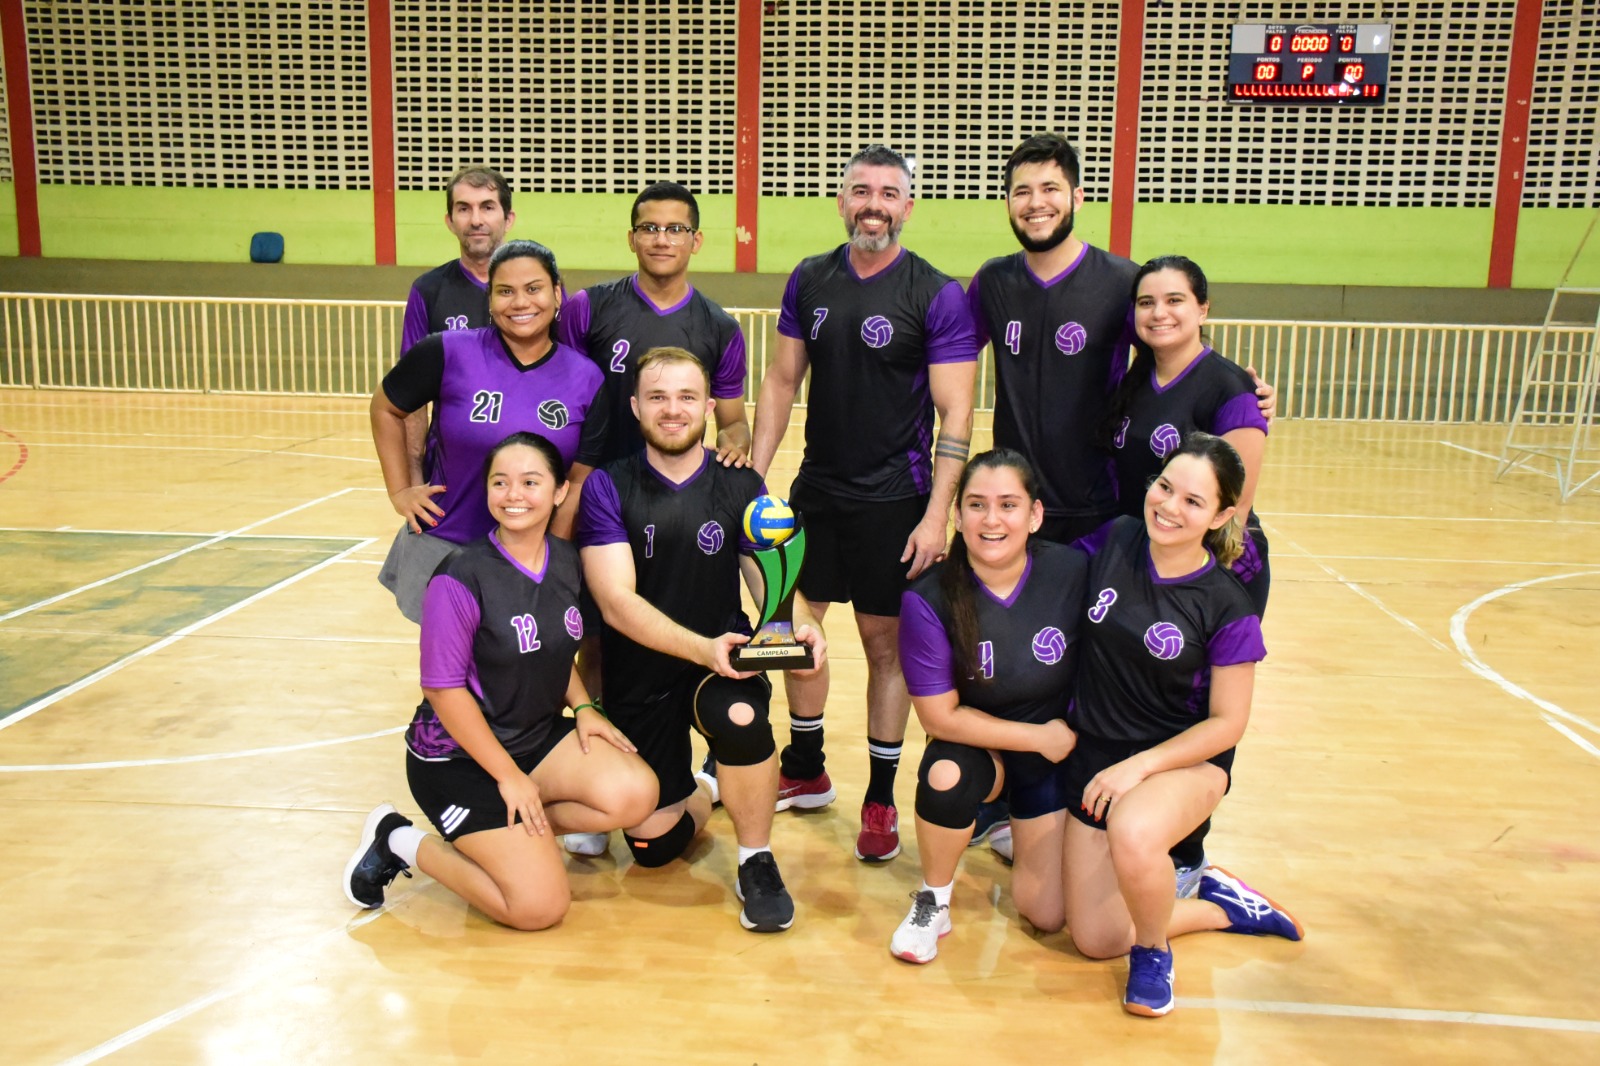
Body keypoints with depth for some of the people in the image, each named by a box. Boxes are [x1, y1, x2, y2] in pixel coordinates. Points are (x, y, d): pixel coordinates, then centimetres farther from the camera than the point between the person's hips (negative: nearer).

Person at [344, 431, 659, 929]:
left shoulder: (566, 562, 0)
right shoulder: (462, 578, -21)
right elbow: (443, 689, -18)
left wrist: (582, 707, -2)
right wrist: (509, 776, -15)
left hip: (540, 736, 7)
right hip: (459, 757, -6)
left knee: (636, 794, -17)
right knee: (540, 906, -13)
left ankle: (513, 831, 4)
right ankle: (403, 842, 7)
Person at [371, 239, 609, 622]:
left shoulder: (587, 380, -5)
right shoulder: (448, 353, -9)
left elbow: (578, 484, -2)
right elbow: (385, 409, 7)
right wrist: (399, 491, 2)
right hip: (442, 549, -1)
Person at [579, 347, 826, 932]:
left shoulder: (741, 486, 1)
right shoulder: (607, 487, -6)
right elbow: (616, 599, -17)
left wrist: (800, 626, -31)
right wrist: (701, 646, -32)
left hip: (722, 659, 0)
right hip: (639, 676, 0)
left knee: (740, 715, -36)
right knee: (653, 843, -3)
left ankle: (757, 862, -9)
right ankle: (704, 789, 34)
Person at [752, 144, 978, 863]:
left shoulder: (936, 296, -9)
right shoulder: (809, 281, 5)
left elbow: (956, 412, -12)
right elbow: (782, 381, 9)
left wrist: (937, 513, -19)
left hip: (893, 498, -5)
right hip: (815, 488, 5)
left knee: (886, 643, 3)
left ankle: (881, 799, 18)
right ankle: (805, 772, 32)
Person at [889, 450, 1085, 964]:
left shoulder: (1074, 571, -18)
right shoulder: (929, 599, -22)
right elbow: (940, 716, -18)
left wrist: (1073, 735, -8)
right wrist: (1039, 735, -17)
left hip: (1057, 754, 2)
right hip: (976, 745, -1)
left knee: (1047, 914, -3)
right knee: (946, 775, -37)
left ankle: (1013, 826, 31)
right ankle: (932, 901, -7)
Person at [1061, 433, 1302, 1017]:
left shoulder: (1227, 608, -17)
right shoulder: (1113, 540, -8)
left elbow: (1227, 723, -13)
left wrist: (1139, 765, -22)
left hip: (1185, 759, -4)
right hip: (1094, 756, 4)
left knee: (1133, 833, -40)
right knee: (1096, 941, 5)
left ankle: (1153, 951, -7)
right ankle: (1222, 903, 31)